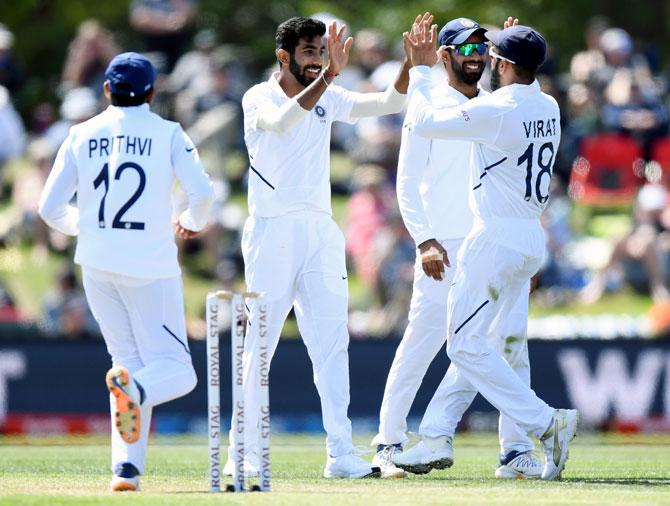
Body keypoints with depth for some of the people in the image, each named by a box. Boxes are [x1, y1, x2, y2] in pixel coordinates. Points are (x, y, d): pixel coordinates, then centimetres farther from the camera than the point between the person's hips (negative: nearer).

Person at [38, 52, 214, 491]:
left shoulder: (81, 136, 5)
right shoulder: (167, 134, -3)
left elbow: (51, 209, 2)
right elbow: (202, 191, -15)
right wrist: (191, 222, 7)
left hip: (97, 265, 4)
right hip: (151, 268, -3)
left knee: (128, 361, 16)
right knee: (174, 368, 2)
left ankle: (127, 467, 1)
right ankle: (134, 387, -34)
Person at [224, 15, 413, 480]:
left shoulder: (328, 98, 12)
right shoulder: (259, 98, -4)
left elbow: (390, 102, 5)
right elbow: (281, 120, -26)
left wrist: (410, 63, -13)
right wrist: (329, 74, -35)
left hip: (321, 231, 5)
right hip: (272, 229, -5)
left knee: (332, 342, -1)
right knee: (259, 343, -4)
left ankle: (341, 454, -3)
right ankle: (244, 455, 0)